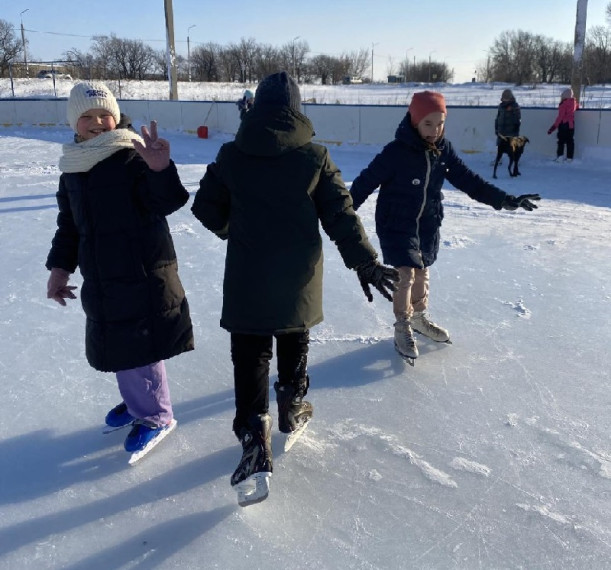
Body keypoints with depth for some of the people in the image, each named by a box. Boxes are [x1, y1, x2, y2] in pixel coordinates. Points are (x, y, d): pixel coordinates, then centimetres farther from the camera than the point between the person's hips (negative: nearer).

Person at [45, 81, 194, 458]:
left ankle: (156, 416, 21)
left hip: (143, 275, -7)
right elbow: (69, 224, 17)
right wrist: (60, 266, 13)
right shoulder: (73, 167, 9)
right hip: (101, 278, 7)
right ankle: (137, 400, 42)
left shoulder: (134, 158, -13)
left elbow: (167, 202, -26)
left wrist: (161, 170, -45)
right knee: (116, 346, 19)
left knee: (138, 348, 0)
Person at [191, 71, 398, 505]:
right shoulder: (314, 157, -6)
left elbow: (206, 208, 2)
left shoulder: (232, 155, -3)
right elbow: (341, 216, -8)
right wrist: (366, 262, -3)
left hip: (247, 280, -1)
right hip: (299, 279, 1)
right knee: (294, 343, 22)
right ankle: (292, 410, 42)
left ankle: (255, 441, -6)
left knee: (250, 356, 5)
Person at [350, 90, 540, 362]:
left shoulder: (444, 150, -4)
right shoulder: (395, 152, -21)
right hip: (395, 225, -5)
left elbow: (467, 179, 2)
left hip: (428, 225, 6)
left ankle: (419, 317, 39)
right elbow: (365, 182, -18)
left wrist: (504, 199, -1)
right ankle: (402, 327, 11)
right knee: (405, 274, -9)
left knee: (422, 272, 17)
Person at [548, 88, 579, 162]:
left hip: (563, 124, -6)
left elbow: (560, 116, -21)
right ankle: (569, 157, 10)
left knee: (561, 140, 1)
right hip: (571, 124, 6)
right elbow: (577, 106, 26)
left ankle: (559, 156, -5)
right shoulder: (574, 102, 2)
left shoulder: (564, 103, -17)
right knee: (570, 140, 8)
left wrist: (554, 127, -20)